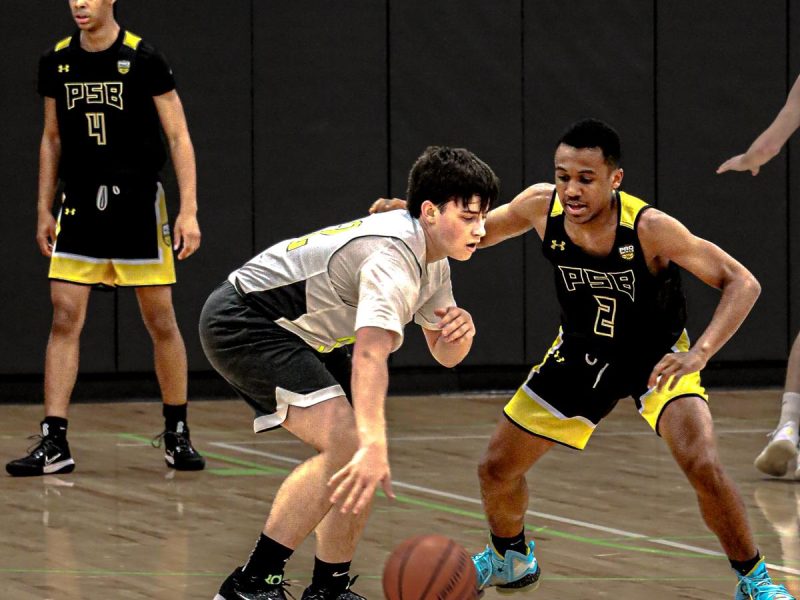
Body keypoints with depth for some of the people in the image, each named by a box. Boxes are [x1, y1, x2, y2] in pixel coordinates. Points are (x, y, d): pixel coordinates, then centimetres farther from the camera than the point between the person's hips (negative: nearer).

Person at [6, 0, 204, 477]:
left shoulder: (143, 59, -8)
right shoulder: (56, 62, 5)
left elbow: (179, 136, -6)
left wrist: (189, 211, -12)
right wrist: (45, 210, 11)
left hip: (138, 204, -3)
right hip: (79, 205, 3)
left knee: (161, 322, 4)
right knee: (65, 319, -5)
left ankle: (177, 434, 20)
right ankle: (54, 444, -5)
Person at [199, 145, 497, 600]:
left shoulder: (433, 258, 3)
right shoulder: (394, 255, -29)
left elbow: (444, 354, 12)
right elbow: (370, 354, -43)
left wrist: (460, 332, -14)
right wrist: (373, 446, -55)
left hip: (299, 335, 11)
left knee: (365, 455, 6)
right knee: (346, 444, -24)